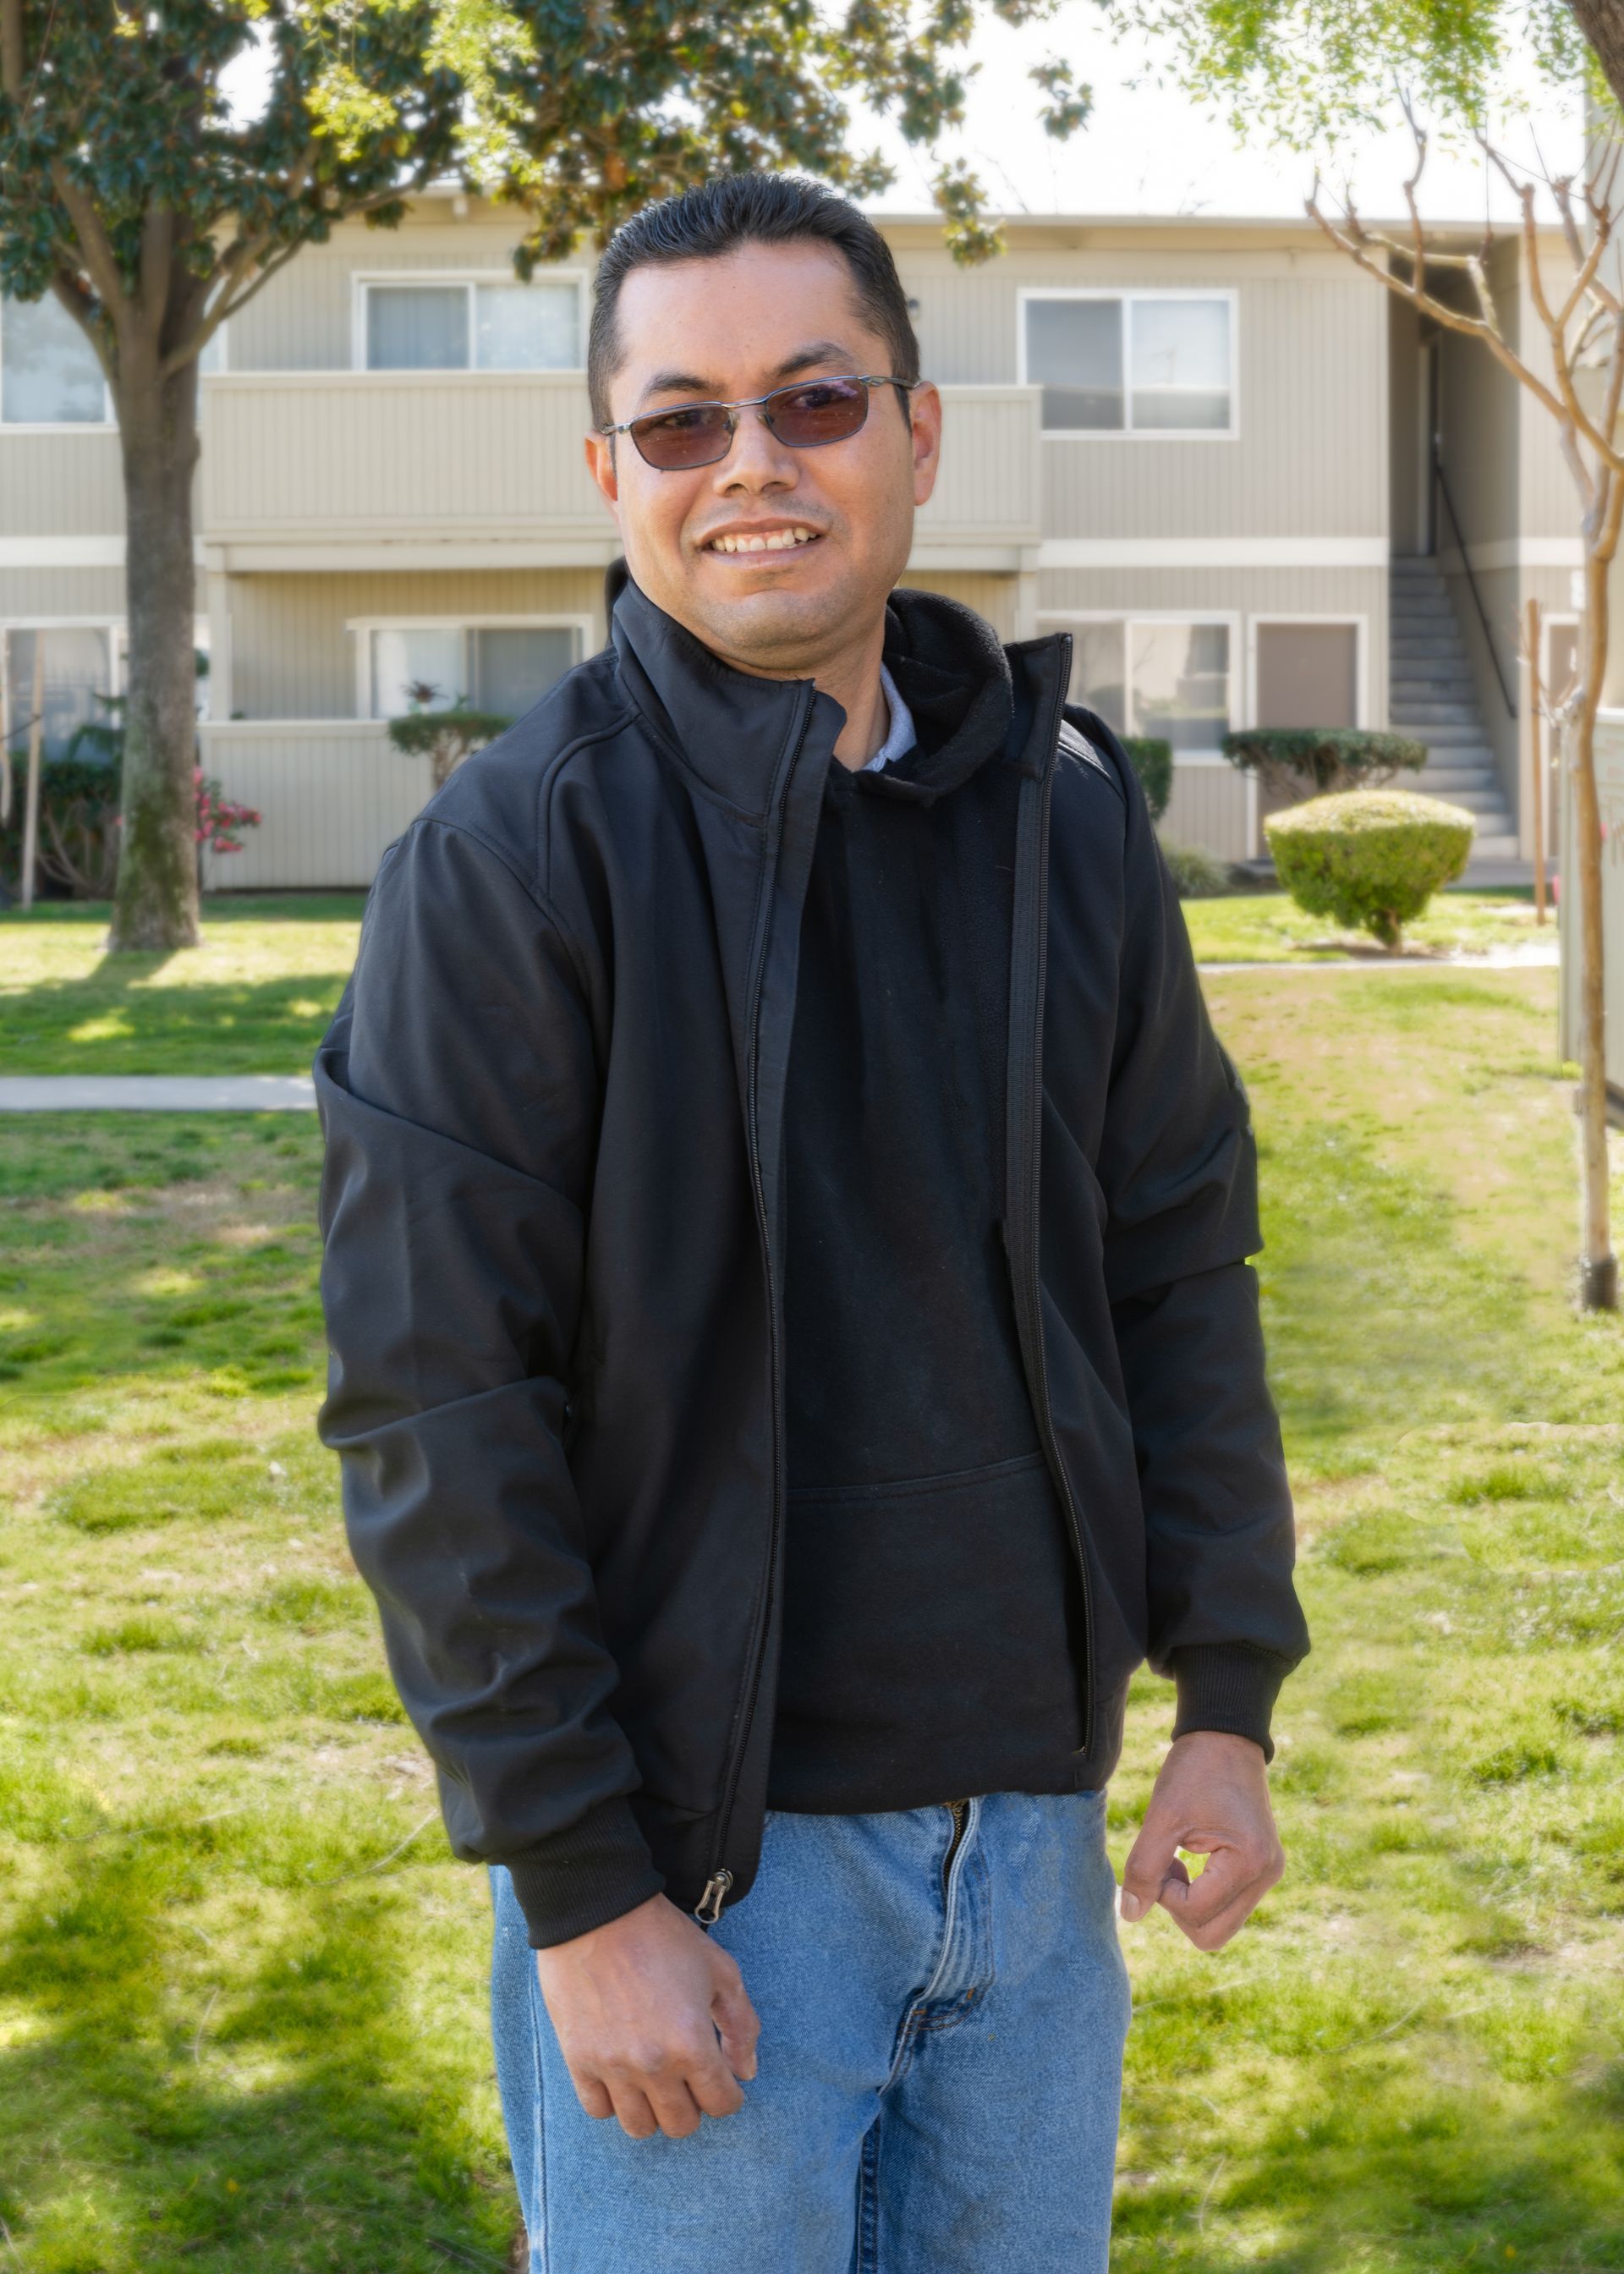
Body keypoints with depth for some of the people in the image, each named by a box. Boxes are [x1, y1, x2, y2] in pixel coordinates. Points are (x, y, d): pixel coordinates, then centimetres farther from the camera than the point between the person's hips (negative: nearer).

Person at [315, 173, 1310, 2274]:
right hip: (697, 1859, -5)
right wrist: (583, 1892, -14)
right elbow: (433, 1412, -13)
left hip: (1037, 1826, 5)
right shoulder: (512, 857, -11)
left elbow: (1181, 1261, 11)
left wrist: (1229, 1698, 6)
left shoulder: (1062, 818, 5)